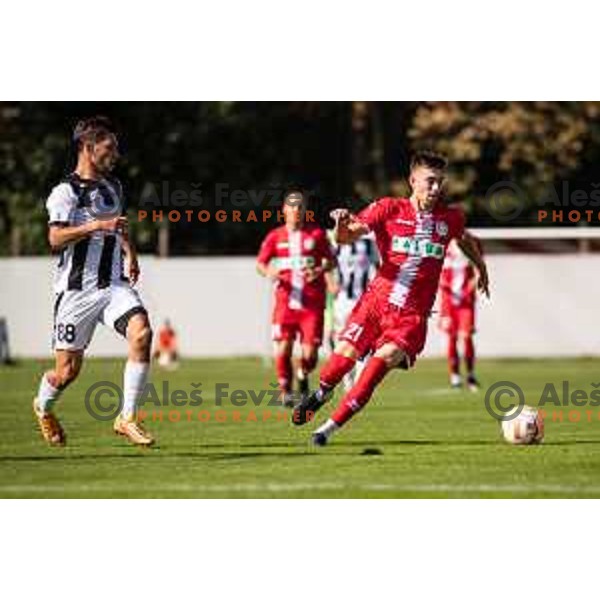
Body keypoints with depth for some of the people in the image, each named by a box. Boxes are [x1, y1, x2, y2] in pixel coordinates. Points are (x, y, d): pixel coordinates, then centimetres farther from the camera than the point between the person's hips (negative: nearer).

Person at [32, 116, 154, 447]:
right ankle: (43, 407, 36)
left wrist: (130, 253, 18)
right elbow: (56, 238, -21)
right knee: (68, 370, 0)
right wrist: (97, 225, -28)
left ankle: (127, 418, -15)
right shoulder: (65, 192, -8)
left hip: (113, 285, 5)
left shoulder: (113, 187, 15)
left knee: (141, 333, -23)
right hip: (76, 289, -5)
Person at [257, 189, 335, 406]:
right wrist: (268, 272, -10)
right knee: (283, 348, -10)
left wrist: (320, 270, -10)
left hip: (312, 302, -1)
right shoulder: (275, 237, 8)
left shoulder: (317, 234, 5)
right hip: (285, 300, 1)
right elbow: (260, 263, 13)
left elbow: (331, 261, 11)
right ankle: (285, 390, 9)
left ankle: (303, 375, 27)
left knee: (310, 352, -7)